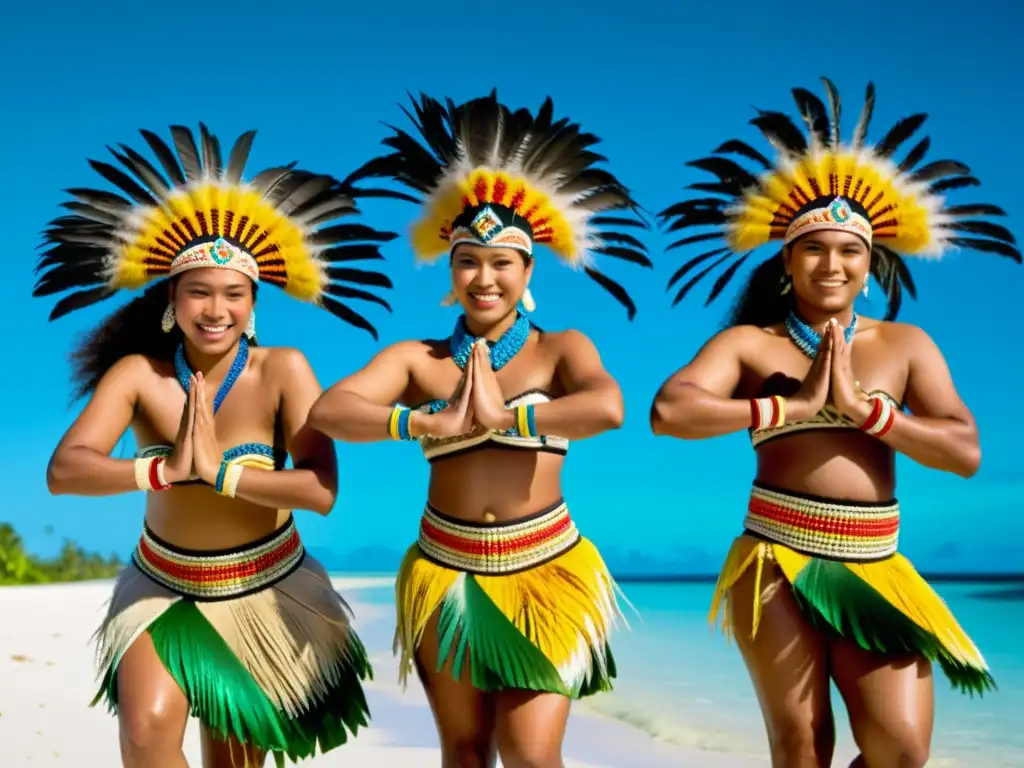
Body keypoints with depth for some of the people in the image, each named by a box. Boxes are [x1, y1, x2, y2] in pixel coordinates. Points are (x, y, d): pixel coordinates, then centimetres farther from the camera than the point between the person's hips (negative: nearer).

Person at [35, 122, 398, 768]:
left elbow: (323, 491, -26)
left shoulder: (283, 370, -16)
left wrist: (218, 471, -28)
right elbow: (63, 472, -25)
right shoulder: (138, 373, -13)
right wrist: (164, 469, -37)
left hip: (268, 594, 0)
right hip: (163, 589, 1)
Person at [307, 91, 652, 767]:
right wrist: (430, 422, -23)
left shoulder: (560, 349, -2)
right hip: (448, 577, 2)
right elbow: (327, 412, -13)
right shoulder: (417, 358, 1)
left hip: (546, 573, -2)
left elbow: (609, 408, -24)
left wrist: (504, 417, -22)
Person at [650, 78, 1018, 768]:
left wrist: (858, 404, -12)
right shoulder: (749, 343, 0)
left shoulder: (905, 345, 7)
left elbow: (966, 453, -3)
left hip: (875, 572, 2)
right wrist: (792, 405, -14)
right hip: (776, 566, -2)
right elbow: (668, 412, -16)